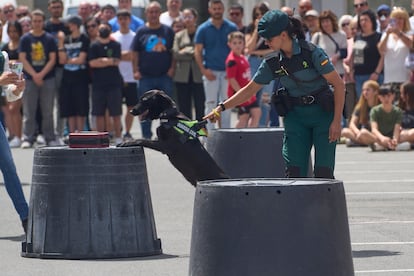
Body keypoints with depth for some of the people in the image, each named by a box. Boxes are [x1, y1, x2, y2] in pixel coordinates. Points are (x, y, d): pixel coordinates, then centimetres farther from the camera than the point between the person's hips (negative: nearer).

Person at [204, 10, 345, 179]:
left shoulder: (312, 53, -15)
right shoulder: (273, 63, 1)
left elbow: (339, 85, -13)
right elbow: (249, 90, 9)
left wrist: (336, 121, -17)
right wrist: (221, 108, 2)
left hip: (323, 113, -5)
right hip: (295, 116, 5)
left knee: (323, 171, -10)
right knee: (294, 171, -4)